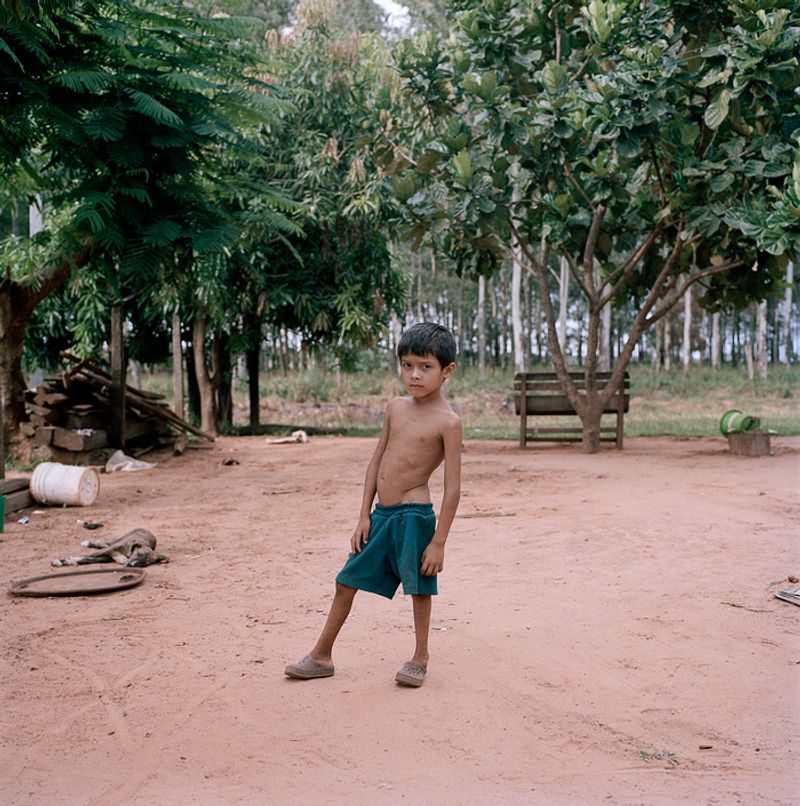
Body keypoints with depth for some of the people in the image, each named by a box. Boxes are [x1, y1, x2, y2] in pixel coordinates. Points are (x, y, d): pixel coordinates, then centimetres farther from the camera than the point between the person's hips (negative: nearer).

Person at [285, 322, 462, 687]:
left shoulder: (447, 421, -11)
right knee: (347, 582, 11)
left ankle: (420, 657, 24)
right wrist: (364, 516, 8)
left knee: (418, 588, 4)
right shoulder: (396, 407, 7)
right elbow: (376, 462, 12)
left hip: (414, 516, -6)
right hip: (380, 513, 7)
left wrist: (438, 542, -13)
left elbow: (453, 487, -12)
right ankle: (321, 656, 23)